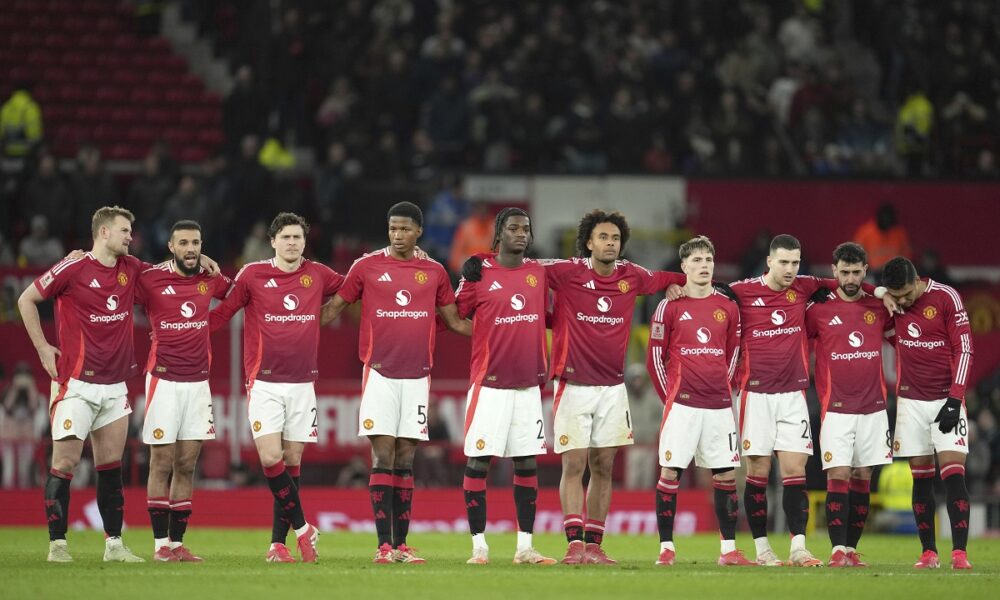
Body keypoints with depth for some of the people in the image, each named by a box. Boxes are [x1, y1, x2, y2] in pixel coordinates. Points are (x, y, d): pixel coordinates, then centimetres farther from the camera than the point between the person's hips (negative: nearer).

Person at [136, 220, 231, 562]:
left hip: (198, 381, 4)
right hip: (164, 380, -4)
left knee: (186, 466, 5)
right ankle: (161, 543, 2)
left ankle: (178, 543, 8)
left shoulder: (210, 279, 7)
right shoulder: (150, 280, -6)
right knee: (162, 463, -3)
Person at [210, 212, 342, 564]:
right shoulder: (252, 275, -1)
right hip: (265, 384, -3)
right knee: (270, 458, -15)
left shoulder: (317, 275, 7)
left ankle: (278, 542, 9)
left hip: (303, 383, 3)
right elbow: (221, 313, 5)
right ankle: (302, 528, 0)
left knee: (292, 462, 3)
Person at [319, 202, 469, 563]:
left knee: (405, 461, 5)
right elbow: (333, 309, 7)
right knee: (383, 458, -7)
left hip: (417, 376, 2)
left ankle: (401, 544, 7)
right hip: (380, 374, -2)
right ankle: (384, 545, -8)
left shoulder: (434, 272, 8)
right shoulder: (367, 267, 2)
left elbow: (454, 321, 17)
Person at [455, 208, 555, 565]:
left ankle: (525, 546, 9)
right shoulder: (479, 274, -4)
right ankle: (479, 545, 2)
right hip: (489, 384, -4)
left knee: (527, 463, 5)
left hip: (528, 385, 4)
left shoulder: (538, 273, 10)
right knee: (477, 462, -4)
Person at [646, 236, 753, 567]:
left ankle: (728, 549, 8)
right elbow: (655, 358, 3)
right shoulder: (670, 306, -1)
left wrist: (721, 388, 12)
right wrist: (670, 397, 2)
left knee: (726, 474, 3)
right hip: (682, 403, -3)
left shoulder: (728, 307, 9)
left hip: (719, 405, 3)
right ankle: (666, 548, 1)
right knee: (670, 471, -5)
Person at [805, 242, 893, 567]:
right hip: (836, 409, -3)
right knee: (839, 476, -10)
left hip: (873, 408, 3)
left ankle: (851, 549, 10)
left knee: (862, 479, 5)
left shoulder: (878, 307, 7)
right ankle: (837, 550, -11)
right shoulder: (820, 310, 0)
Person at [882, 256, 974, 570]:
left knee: (953, 473, -12)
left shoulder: (946, 298, -10)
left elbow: (963, 349, -9)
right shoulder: (890, 302, 0)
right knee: (921, 478, 3)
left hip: (946, 399, -3)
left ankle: (960, 552, -15)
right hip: (912, 400, 3)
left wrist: (954, 399, -14)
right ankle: (929, 552, 8)